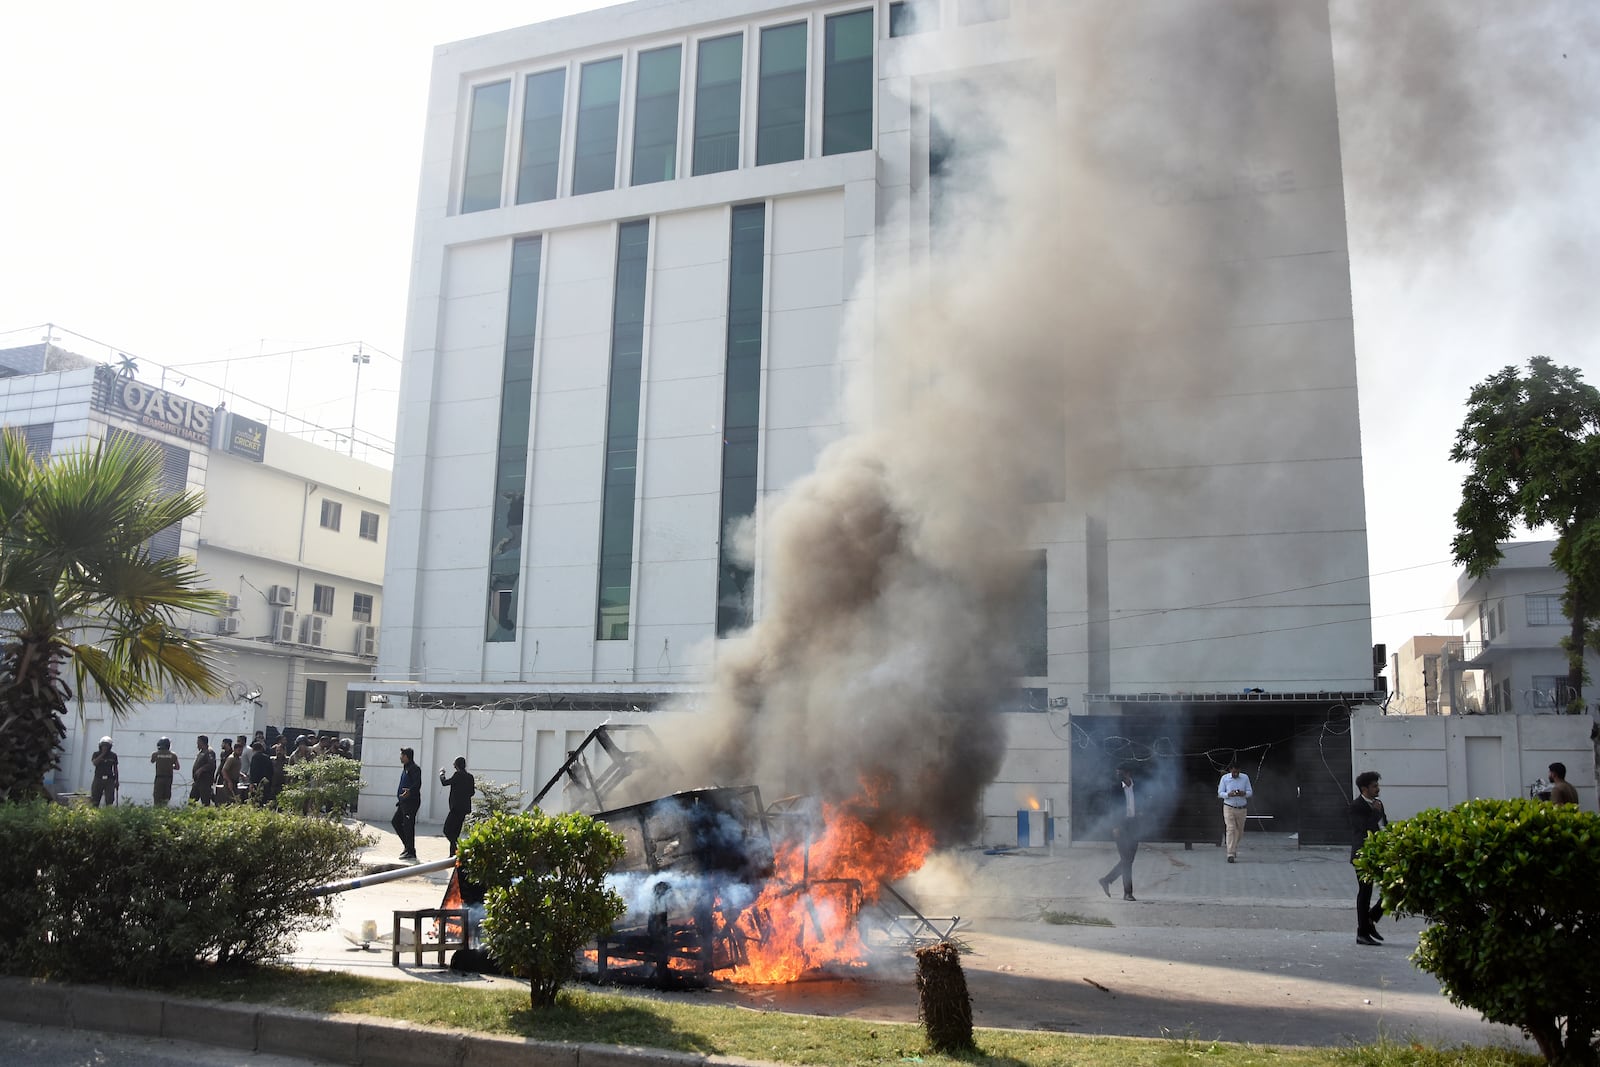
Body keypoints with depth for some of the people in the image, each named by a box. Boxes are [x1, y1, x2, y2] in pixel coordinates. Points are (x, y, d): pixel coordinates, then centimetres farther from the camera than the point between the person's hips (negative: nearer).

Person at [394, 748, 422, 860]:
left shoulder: (414, 769, -13)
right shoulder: (405, 768, 18)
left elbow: (417, 784, -26)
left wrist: (409, 791, -43)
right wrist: (400, 798, 26)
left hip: (411, 801, -11)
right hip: (403, 802, 11)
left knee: (408, 825, -7)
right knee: (396, 822, 14)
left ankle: (411, 852, -1)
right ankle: (408, 846, 22)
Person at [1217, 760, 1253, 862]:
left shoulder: (1245, 777, 0)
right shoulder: (1224, 778, -4)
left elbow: (1250, 792, 2)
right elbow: (1220, 793, -3)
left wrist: (1243, 793, -21)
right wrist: (1229, 794, -23)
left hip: (1241, 809, 3)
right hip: (1229, 808, -3)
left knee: (1239, 831, 13)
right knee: (1230, 830, -12)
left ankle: (1234, 848, 38)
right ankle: (1231, 854, -15)